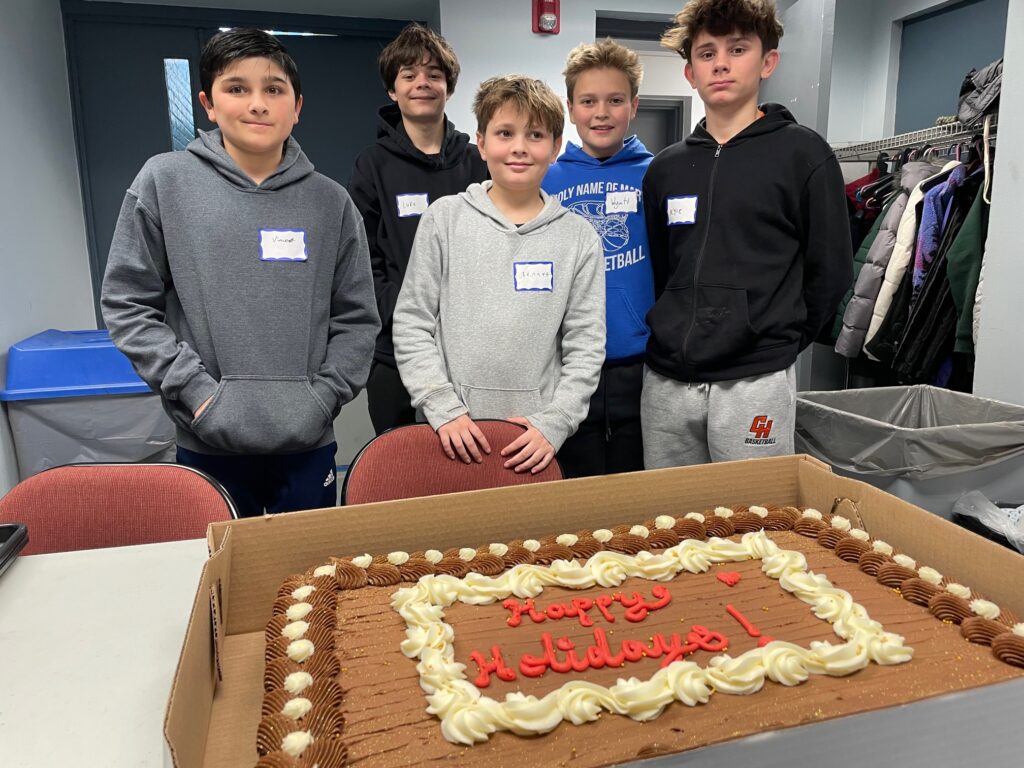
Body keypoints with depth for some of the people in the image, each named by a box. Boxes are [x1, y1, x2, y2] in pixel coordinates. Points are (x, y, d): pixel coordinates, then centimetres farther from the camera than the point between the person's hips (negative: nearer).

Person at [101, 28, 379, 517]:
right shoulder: (164, 182, 0)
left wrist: (322, 397, -6)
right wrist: (195, 389, -9)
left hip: (308, 444, 2)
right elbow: (127, 304, 1)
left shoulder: (330, 201, 3)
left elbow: (357, 319, 5)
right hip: (207, 444, -1)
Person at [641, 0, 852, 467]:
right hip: (665, 381, 4)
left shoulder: (802, 154, -1)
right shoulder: (665, 167, 11)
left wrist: (776, 340, 4)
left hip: (755, 381, -4)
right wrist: (677, 338, 10)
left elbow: (830, 271, 0)